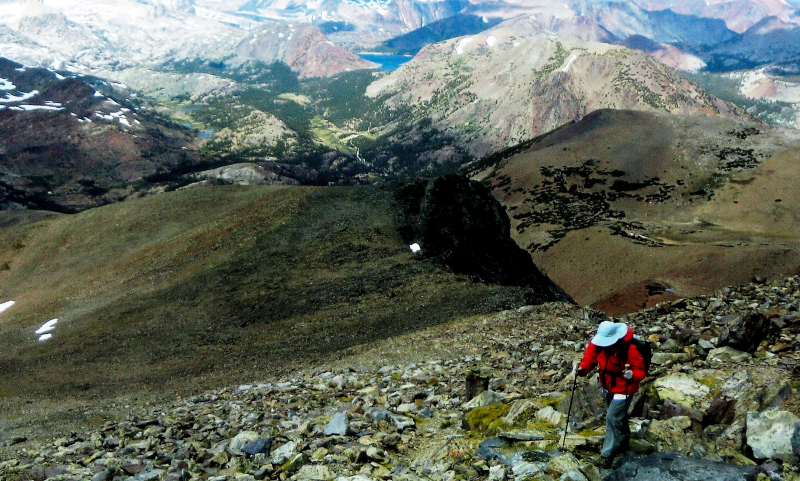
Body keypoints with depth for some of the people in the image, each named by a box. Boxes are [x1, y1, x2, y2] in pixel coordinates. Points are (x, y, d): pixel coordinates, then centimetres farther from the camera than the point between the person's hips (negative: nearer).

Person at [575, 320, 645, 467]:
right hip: (607, 386, 7)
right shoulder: (598, 344, -16)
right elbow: (590, 356, -1)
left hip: (623, 388, -7)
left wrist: (632, 375, -46)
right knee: (618, 415, 26)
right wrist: (583, 368, -17)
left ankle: (609, 454, 4)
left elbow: (640, 371, -25)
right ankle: (623, 440, 51)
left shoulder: (629, 350, -32)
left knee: (613, 418, -9)